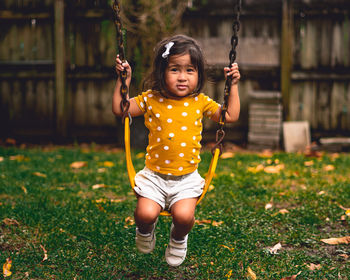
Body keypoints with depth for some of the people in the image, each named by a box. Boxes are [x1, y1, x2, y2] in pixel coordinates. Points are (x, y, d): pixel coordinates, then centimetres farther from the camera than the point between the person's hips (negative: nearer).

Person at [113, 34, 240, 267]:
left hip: (187, 178, 0)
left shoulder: (200, 102, 2)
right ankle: (146, 230, 21)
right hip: (154, 175, 0)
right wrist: (124, 80, -6)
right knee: (145, 213, -19)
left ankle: (178, 239, 16)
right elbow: (119, 108, -1)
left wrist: (233, 85, 1)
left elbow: (231, 116, 5)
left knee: (184, 216, -22)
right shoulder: (151, 100, -1)